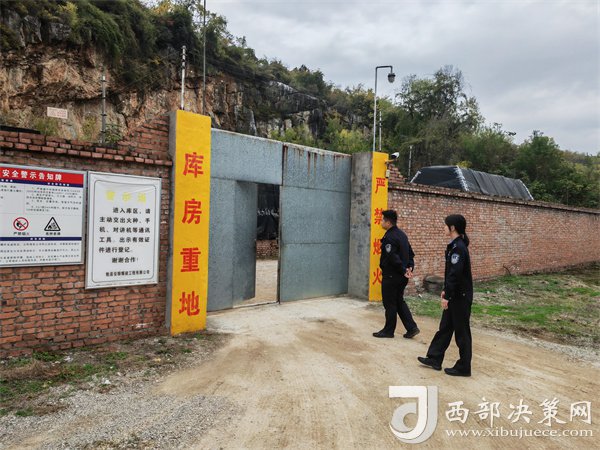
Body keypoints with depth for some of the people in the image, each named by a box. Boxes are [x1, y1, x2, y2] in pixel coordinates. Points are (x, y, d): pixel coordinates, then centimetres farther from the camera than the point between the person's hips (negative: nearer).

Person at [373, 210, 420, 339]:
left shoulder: (389, 237, -19)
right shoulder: (402, 234, 11)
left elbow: (393, 258, -25)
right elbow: (410, 253, 13)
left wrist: (404, 270, -16)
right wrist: (410, 267, 5)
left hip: (391, 276, -9)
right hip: (401, 277, 9)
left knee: (390, 304, 3)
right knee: (399, 301, 18)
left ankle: (388, 330, 15)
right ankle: (411, 328, 15)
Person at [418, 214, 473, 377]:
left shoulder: (458, 247, -21)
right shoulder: (455, 245, 9)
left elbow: (455, 274, -24)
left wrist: (447, 296, -21)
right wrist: (446, 290, 18)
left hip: (461, 296, -10)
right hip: (455, 295, 10)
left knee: (461, 331, 2)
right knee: (445, 327, 16)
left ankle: (463, 367, 15)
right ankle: (435, 359, 26)